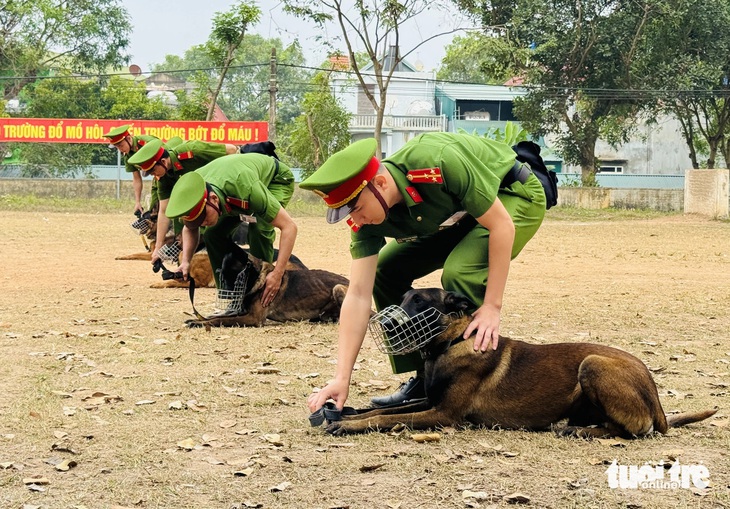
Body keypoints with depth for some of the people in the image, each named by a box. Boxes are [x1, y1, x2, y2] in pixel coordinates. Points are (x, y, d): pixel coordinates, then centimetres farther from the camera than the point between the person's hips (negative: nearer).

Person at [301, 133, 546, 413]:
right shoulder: (365, 220, -19)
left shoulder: (438, 163, -39)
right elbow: (358, 294, -20)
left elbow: (502, 225, -30)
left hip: (515, 195, -7)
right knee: (386, 271, -2)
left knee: (460, 272, -29)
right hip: (457, 216, 7)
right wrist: (341, 378, -27)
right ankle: (425, 379, 8)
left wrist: (492, 306, -30)